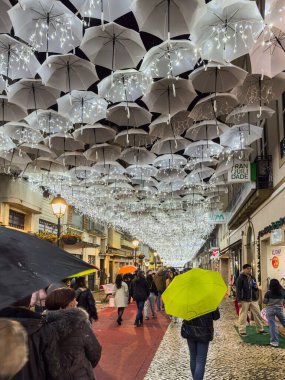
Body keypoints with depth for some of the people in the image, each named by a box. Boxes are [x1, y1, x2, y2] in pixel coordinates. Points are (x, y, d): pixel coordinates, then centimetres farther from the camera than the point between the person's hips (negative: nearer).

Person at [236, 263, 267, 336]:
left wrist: (256, 287, -2)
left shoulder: (252, 278, 13)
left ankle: (260, 329, 22)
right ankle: (242, 331, 9)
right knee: (243, 316, 0)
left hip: (254, 300, 6)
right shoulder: (240, 278, -7)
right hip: (244, 300, -6)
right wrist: (239, 301, -17)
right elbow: (238, 290, -11)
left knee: (258, 314, 9)